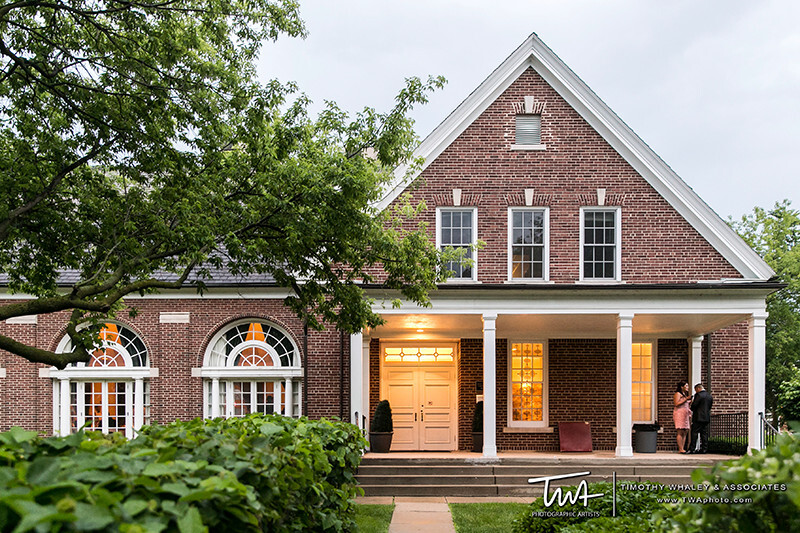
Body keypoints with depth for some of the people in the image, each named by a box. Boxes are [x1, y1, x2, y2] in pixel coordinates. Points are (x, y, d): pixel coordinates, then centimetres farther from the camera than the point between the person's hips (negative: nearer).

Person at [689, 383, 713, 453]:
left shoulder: (698, 395, -11)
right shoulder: (710, 396, 13)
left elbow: (694, 405, -13)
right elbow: (709, 407, 15)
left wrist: (692, 410, 8)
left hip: (698, 418, -8)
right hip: (707, 418, 8)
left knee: (694, 433, -5)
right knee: (704, 433, 8)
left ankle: (692, 449, -8)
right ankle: (704, 449, 6)